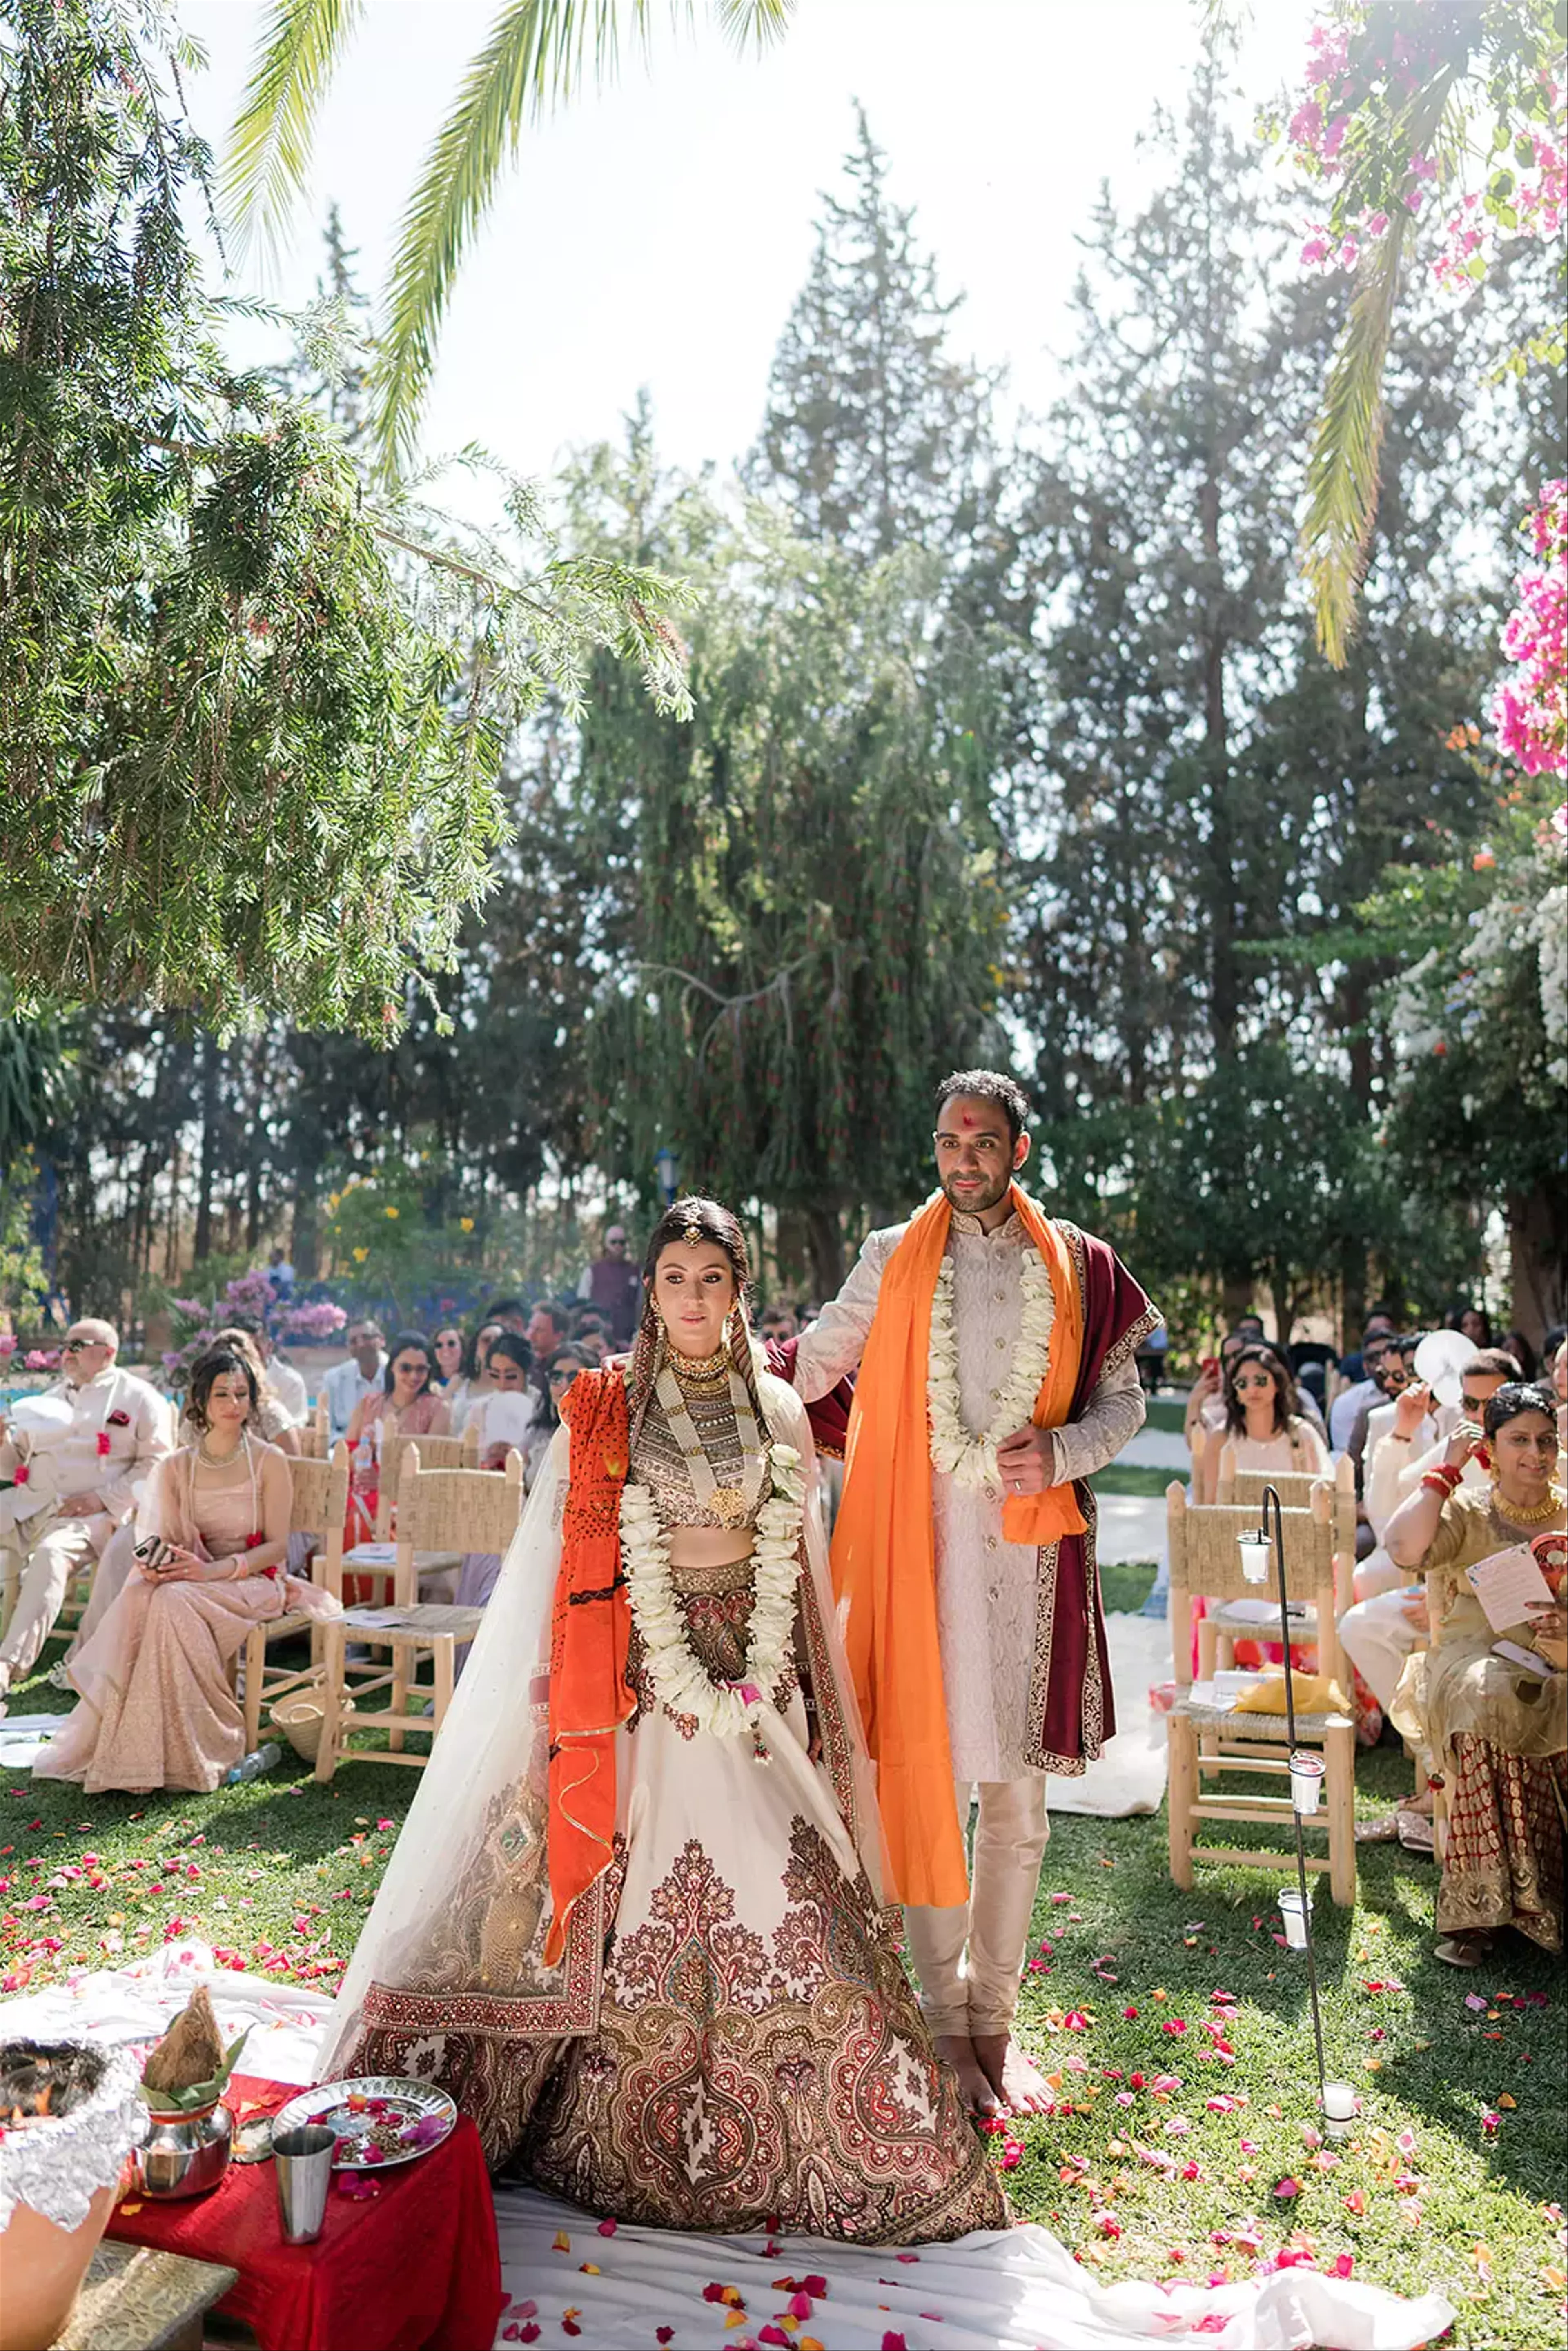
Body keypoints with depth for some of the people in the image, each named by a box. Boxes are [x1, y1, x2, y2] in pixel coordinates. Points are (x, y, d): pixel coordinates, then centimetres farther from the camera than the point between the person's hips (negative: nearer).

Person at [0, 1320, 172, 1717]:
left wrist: (104, 1498, -13)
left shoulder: (138, 1398, 5)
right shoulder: (53, 1396, 25)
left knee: (51, 1555, -34)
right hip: (34, 1511, 7)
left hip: (94, 1516, -6)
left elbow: (156, 1463, -3)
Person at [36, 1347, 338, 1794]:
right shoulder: (176, 1468, 8)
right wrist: (156, 1564, -19)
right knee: (138, 1597, -31)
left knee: (175, 1601, -33)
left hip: (253, 1582, -3)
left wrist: (214, 1570, -21)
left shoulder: (269, 1461, -2)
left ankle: (185, 1753, -24)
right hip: (195, 1580, 3)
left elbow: (277, 1546, -6)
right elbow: (168, 1543, 6)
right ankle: (124, 1748, -25)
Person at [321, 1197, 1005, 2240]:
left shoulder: (778, 1408, 7)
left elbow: (792, 1559, 9)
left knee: (784, 1895, -1)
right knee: (627, 1897, 3)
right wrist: (688, 1684, -9)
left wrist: (758, 1684, -2)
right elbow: (592, 1560, -3)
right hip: (639, 1668, -1)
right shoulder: (604, 1406, 0)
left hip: (756, 1665, 2)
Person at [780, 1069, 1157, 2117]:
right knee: (929, 1778, 2)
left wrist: (1061, 1452, -9)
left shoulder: (1077, 1266, 6)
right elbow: (814, 1362, 12)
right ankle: (946, 2019, 19)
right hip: (920, 1544, -1)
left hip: (1032, 1548, 1)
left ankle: (996, 2016, 27)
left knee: (1018, 1793, 10)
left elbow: (1123, 1400, 10)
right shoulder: (894, 1261, 6)